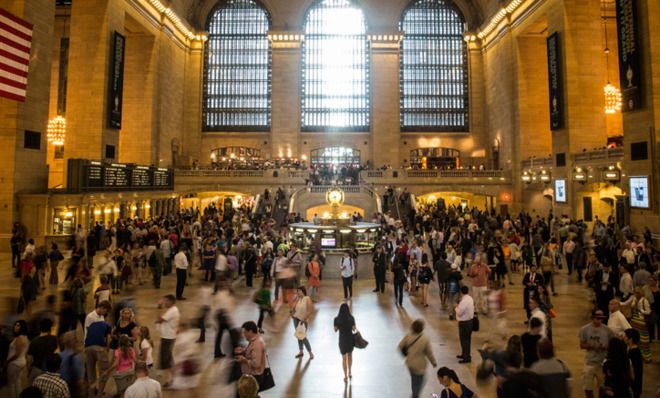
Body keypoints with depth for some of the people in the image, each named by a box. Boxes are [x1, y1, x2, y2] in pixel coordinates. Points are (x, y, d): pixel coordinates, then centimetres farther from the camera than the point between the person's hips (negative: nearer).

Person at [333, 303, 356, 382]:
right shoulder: (351, 318, -16)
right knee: (350, 355, 25)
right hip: (350, 339, 1)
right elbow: (354, 329, -9)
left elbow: (335, 330, -5)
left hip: (342, 340, -1)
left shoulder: (337, 319, -15)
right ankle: (349, 373, 36)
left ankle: (346, 377, 21)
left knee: (344, 358, 14)